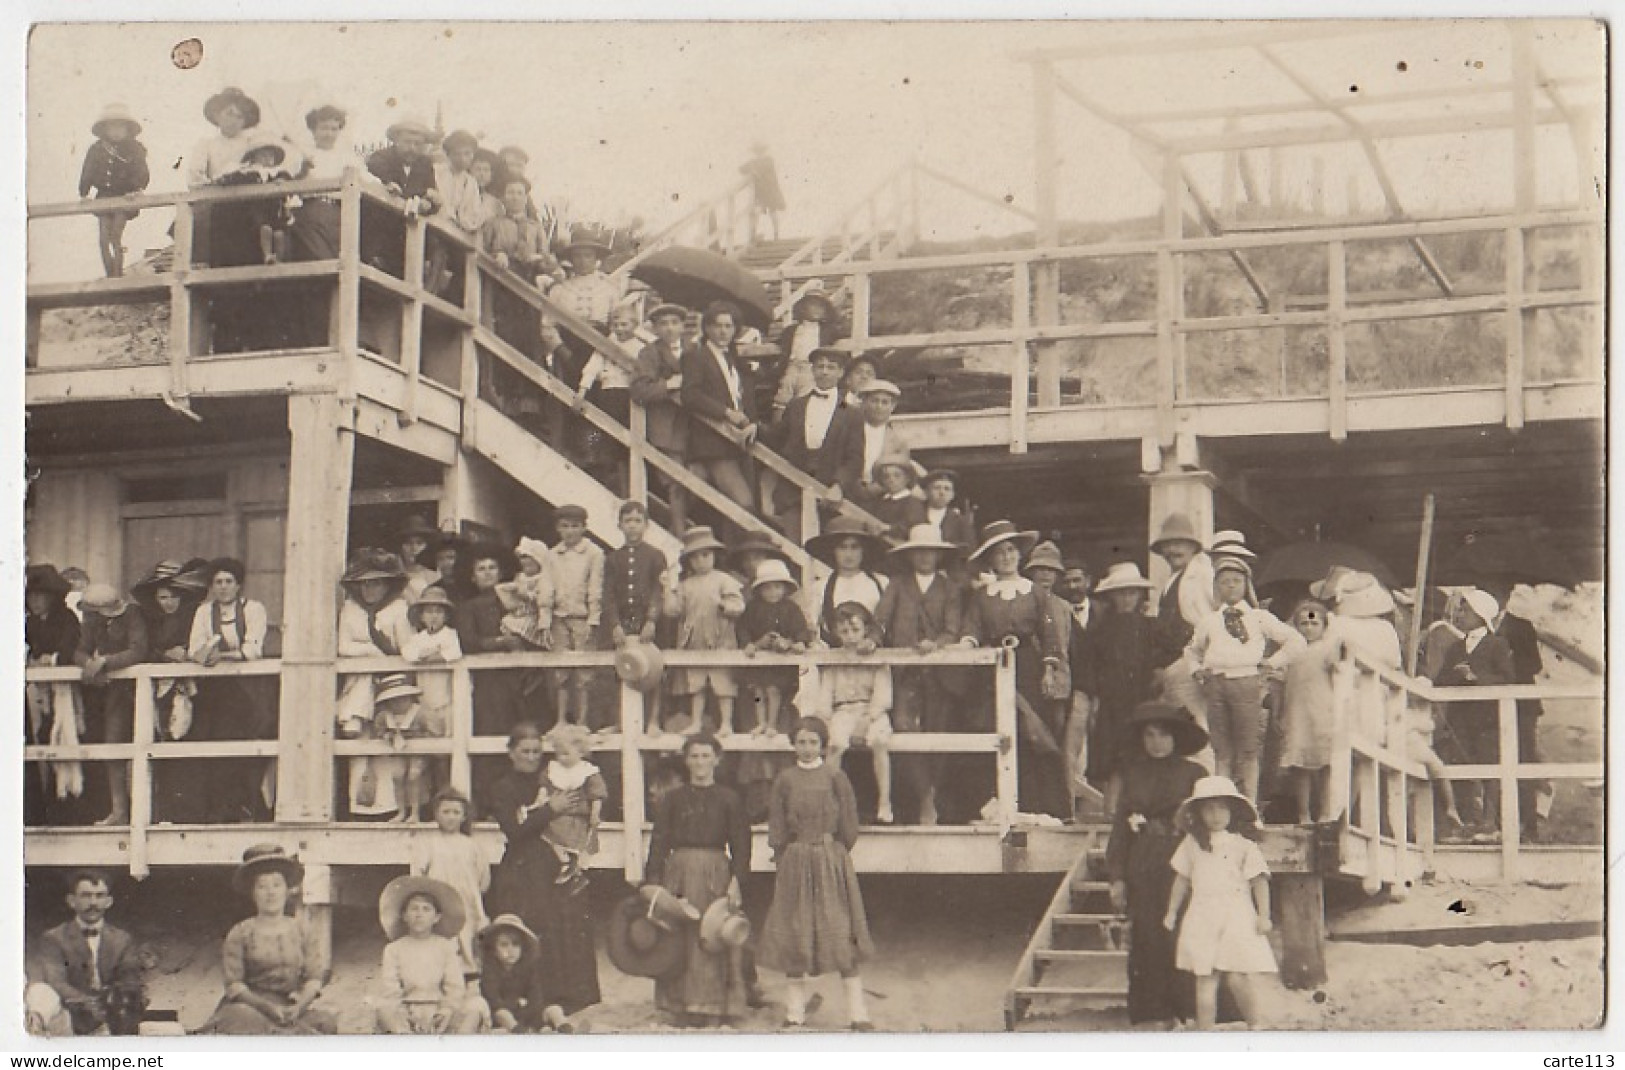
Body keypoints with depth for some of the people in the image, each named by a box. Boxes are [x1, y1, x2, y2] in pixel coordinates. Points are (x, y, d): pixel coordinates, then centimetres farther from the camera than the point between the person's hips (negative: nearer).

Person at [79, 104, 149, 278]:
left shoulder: (134, 149, -1)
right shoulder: (96, 150, 7)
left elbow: (142, 173, -8)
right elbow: (87, 173, 11)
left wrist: (137, 189, -25)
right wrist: (83, 194, 3)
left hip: (124, 197, -4)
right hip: (104, 196, 4)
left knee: (115, 237, -13)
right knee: (103, 239, -2)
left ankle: (117, 275, -9)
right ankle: (109, 276, 5)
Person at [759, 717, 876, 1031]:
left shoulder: (835, 777, 1)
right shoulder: (785, 780, 6)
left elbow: (848, 826, 4)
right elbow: (777, 828, 8)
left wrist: (834, 855, 0)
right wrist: (783, 859, 1)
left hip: (831, 860, -2)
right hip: (795, 861, 2)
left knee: (841, 933, -4)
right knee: (794, 933, 4)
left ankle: (857, 1013, -1)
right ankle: (795, 1012, 13)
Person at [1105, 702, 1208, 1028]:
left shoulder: (1193, 774, 3)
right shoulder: (1134, 775, 12)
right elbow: (1120, 825, 11)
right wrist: (1117, 876, 4)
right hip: (1142, 872, 3)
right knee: (1146, 940, 2)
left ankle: (1187, 1012, 0)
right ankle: (1154, 1015, 9)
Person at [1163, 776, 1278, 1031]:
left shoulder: (1243, 846, 0)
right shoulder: (1191, 845, 9)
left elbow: (1259, 880, 0)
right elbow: (1182, 879, 17)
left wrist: (1263, 915, -7)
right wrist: (1172, 911, 20)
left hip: (1236, 917, -3)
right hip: (1202, 918, 3)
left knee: (1237, 978, -7)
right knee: (1205, 980, 1)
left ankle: (1254, 1026, 12)